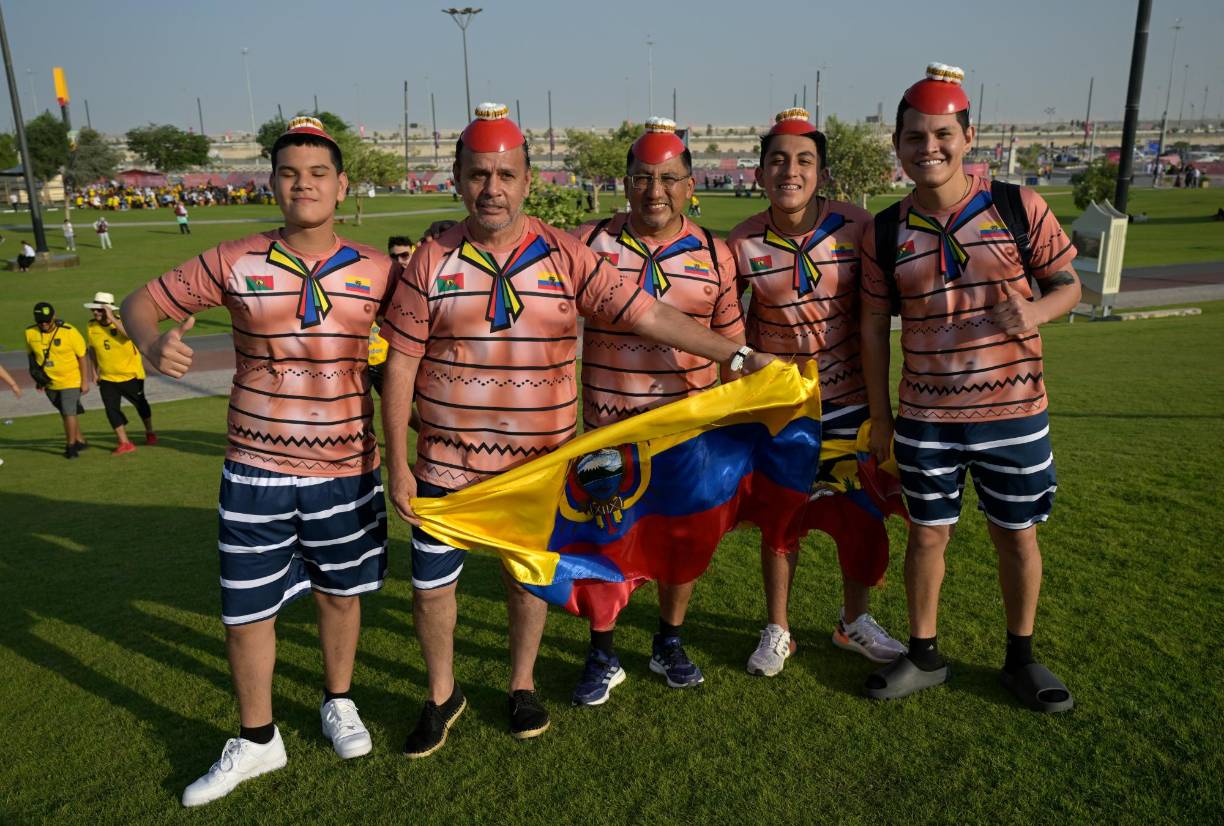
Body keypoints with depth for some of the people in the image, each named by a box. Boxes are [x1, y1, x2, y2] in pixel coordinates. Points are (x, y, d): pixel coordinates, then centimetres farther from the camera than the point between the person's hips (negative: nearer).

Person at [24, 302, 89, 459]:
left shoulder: (69, 332, -18)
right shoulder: (30, 333, -6)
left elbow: (82, 356, -10)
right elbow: (31, 355, 11)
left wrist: (85, 381, -9)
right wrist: (37, 377, 10)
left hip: (71, 380, -5)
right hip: (49, 383, 5)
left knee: (68, 412, -11)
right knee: (66, 414, 16)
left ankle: (70, 446, 5)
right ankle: (80, 441, 33)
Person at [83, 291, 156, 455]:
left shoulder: (123, 321, -17)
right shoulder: (91, 326, -3)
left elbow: (130, 334, -41)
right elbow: (92, 349, 12)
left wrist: (112, 319, -38)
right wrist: (95, 371, 11)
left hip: (131, 374, -3)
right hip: (107, 378, 3)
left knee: (140, 403, 15)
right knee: (111, 409, -7)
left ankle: (150, 433, 37)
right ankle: (124, 443, 1)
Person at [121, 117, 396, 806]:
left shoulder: (376, 271, -2)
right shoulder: (235, 264, -3)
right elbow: (142, 301, 6)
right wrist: (154, 343, -18)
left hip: (346, 466, 0)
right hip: (256, 469, 0)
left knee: (340, 591, 15)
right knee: (247, 607, 8)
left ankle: (339, 703, 41)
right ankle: (257, 740, 31)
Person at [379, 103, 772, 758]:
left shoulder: (566, 257, -4)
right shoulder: (431, 263, -5)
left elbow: (648, 316, -6)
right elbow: (400, 368, -3)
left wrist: (738, 356, -12)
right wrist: (397, 468, -4)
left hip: (540, 463, 0)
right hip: (447, 464, 0)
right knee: (431, 584, 9)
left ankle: (522, 686, 40)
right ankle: (442, 696, 34)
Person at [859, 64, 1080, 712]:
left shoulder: (1018, 207, -4)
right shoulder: (885, 233, -1)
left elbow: (1067, 282, 4)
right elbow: (873, 327, 3)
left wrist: (1037, 311, -20)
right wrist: (879, 416, 3)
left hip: (1013, 413, 0)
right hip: (924, 418, 1)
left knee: (1017, 534, 12)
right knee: (927, 534, 10)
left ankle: (1021, 658, 33)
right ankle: (923, 654, 29)